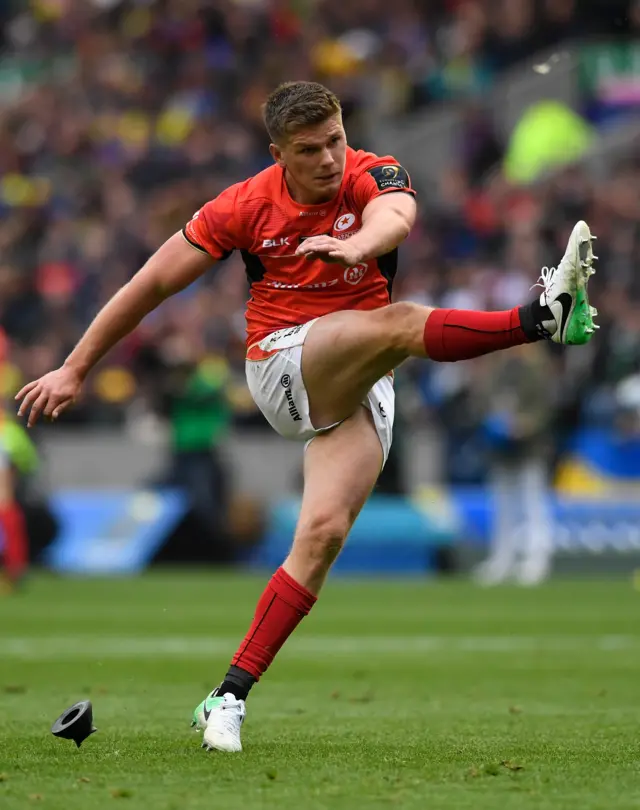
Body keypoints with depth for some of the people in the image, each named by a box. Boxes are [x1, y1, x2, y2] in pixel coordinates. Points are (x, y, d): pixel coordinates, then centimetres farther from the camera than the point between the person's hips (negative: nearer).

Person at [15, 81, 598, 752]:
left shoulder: (373, 176, -6)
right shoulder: (246, 206, -5)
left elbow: (395, 216, -33)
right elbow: (151, 285, 1)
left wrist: (358, 244, -57)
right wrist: (74, 371, 3)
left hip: (361, 391, 2)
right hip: (282, 364, -2)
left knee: (324, 532, -16)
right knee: (398, 323, -30)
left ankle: (230, 696, -15)